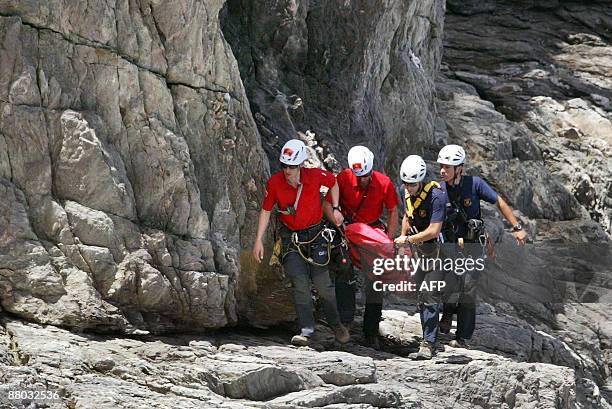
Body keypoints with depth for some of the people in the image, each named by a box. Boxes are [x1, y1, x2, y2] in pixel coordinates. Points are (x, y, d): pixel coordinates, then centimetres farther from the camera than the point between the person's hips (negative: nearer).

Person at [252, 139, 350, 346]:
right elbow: (266, 211, -1)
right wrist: (258, 240, -2)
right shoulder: (274, 183, -15)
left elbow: (333, 183, 7)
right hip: (291, 237, 0)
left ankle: (336, 324, 21)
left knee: (322, 283, -3)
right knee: (300, 283, -13)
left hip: (315, 235, 0)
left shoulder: (315, 176, -17)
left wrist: (336, 209, 4)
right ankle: (306, 331, -7)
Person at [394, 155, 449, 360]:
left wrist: (409, 239, -17)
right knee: (421, 296, 10)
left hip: (439, 249, -9)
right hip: (423, 251, 9)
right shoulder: (410, 193, 2)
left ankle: (428, 345, -17)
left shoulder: (436, 196, -24)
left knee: (430, 296, -16)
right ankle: (430, 342, 19)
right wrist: (402, 238, 8)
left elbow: (433, 231, -26)